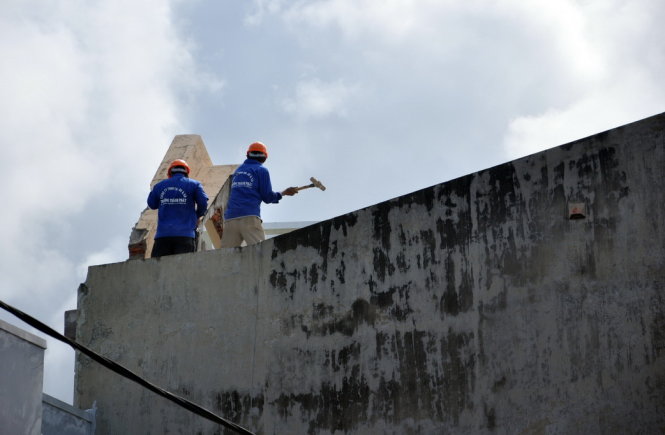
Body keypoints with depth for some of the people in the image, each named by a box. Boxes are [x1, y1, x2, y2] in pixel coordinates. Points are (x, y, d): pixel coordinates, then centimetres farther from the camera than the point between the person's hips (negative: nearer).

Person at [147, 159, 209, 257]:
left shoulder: (159, 185, 14)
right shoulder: (193, 184, 7)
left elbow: (152, 204, 24)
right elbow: (203, 203, 0)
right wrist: (197, 216, 19)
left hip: (162, 235, 2)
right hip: (185, 235, -2)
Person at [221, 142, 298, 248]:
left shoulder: (238, 170, 22)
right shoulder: (261, 170, 6)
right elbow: (268, 197, 4)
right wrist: (284, 193, 20)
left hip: (230, 218, 5)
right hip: (249, 217, -5)